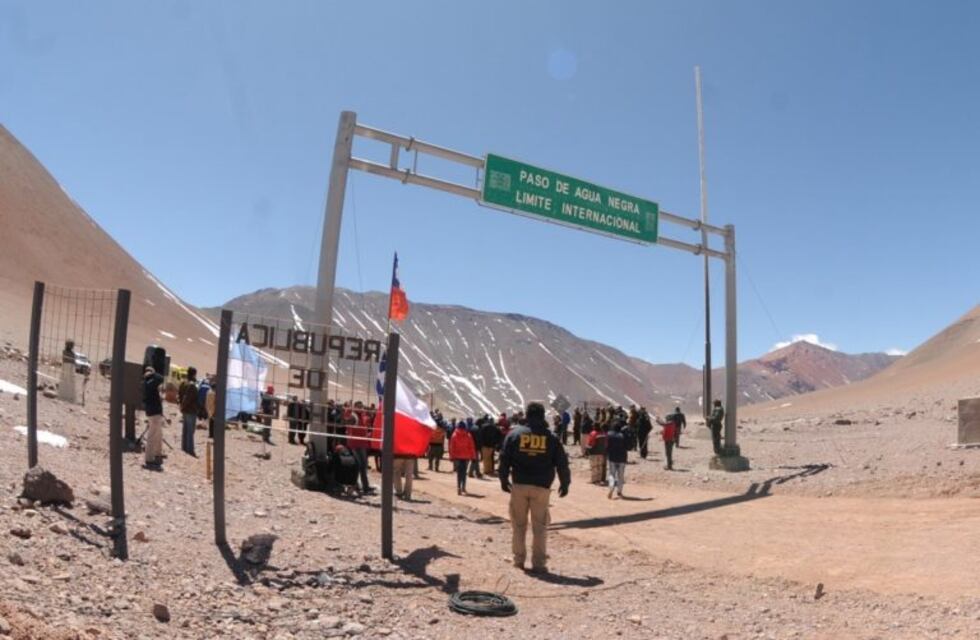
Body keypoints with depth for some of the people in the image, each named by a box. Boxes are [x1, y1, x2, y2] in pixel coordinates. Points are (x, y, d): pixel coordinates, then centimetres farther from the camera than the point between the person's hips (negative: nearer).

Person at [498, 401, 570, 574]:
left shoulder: (514, 434, 2)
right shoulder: (551, 438, 1)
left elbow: (504, 459, 4)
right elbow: (562, 463, 3)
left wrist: (504, 480, 15)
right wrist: (564, 483, 15)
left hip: (519, 485, 1)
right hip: (541, 488, -1)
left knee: (519, 524, 13)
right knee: (540, 526, 5)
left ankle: (519, 559, 20)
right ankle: (539, 563, 4)